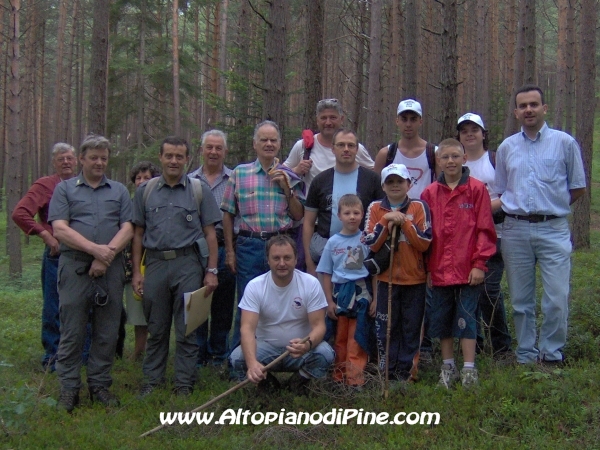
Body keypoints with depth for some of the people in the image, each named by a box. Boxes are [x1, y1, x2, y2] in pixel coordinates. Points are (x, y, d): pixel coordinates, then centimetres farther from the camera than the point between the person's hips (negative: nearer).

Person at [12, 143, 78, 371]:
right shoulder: (44, 185, -3)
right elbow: (19, 213, -14)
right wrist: (46, 236, -16)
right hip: (57, 256, -4)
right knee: (54, 309, 3)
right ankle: (52, 358, 14)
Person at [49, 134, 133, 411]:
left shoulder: (119, 191, 15)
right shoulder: (65, 189, 8)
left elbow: (127, 229, 4)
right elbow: (60, 229, -4)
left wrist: (108, 254, -12)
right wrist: (95, 249, -15)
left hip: (111, 269, 2)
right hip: (74, 267, -2)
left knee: (107, 332, 6)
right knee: (72, 332, 0)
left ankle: (100, 385, 16)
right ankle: (68, 389, 8)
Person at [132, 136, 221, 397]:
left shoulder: (199, 190, 6)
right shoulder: (146, 191, 10)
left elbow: (209, 233, 4)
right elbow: (138, 233, 11)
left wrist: (211, 271, -4)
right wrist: (136, 271, 4)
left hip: (187, 264, -1)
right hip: (155, 264, 2)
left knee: (187, 329, 1)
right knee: (156, 329, 9)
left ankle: (184, 383, 10)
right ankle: (152, 380, 19)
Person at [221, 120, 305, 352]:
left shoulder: (290, 176, 9)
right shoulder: (240, 173, 6)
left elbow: (299, 215, 6)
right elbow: (228, 214, 7)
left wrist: (286, 187, -6)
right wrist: (229, 251, 2)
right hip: (250, 246, -1)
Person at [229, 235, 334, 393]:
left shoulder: (311, 284, -13)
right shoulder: (254, 286, -14)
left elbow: (318, 325, -16)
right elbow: (247, 328, -24)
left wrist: (308, 344, -42)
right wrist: (252, 362, -45)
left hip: (300, 348, 0)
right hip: (266, 347, 0)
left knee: (325, 354, -31)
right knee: (237, 358, -29)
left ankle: (300, 380, 3)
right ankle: (265, 380, 4)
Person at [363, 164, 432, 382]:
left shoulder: (419, 207, -2)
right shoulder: (375, 208, 1)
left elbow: (425, 243, -11)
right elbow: (370, 244, -7)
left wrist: (404, 222, -18)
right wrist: (386, 220, -16)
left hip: (414, 279, -1)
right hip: (386, 279, 1)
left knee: (411, 328, 6)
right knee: (386, 328, 6)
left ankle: (407, 371, 15)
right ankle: (386, 372, 15)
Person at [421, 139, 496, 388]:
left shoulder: (477, 189, -3)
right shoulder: (430, 193, 5)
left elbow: (485, 229, -3)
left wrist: (479, 264, -8)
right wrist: (427, 268, 5)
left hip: (468, 270, -3)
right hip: (439, 271, 3)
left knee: (466, 318, 1)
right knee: (441, 319, 11)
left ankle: (469, 368, 10)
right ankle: (448, 366, 24)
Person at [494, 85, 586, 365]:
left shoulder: (565, 143, 3)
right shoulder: (506, 147, 11)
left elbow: (578, 187, 8)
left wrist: (552, 207, 5)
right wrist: (520, 208, 7)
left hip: (553, 229, -3)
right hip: (515, 230, 3)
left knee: (557, 299, -7)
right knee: (521, 300, 8)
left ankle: (551, 355, 8)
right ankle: (526, 356, 19)